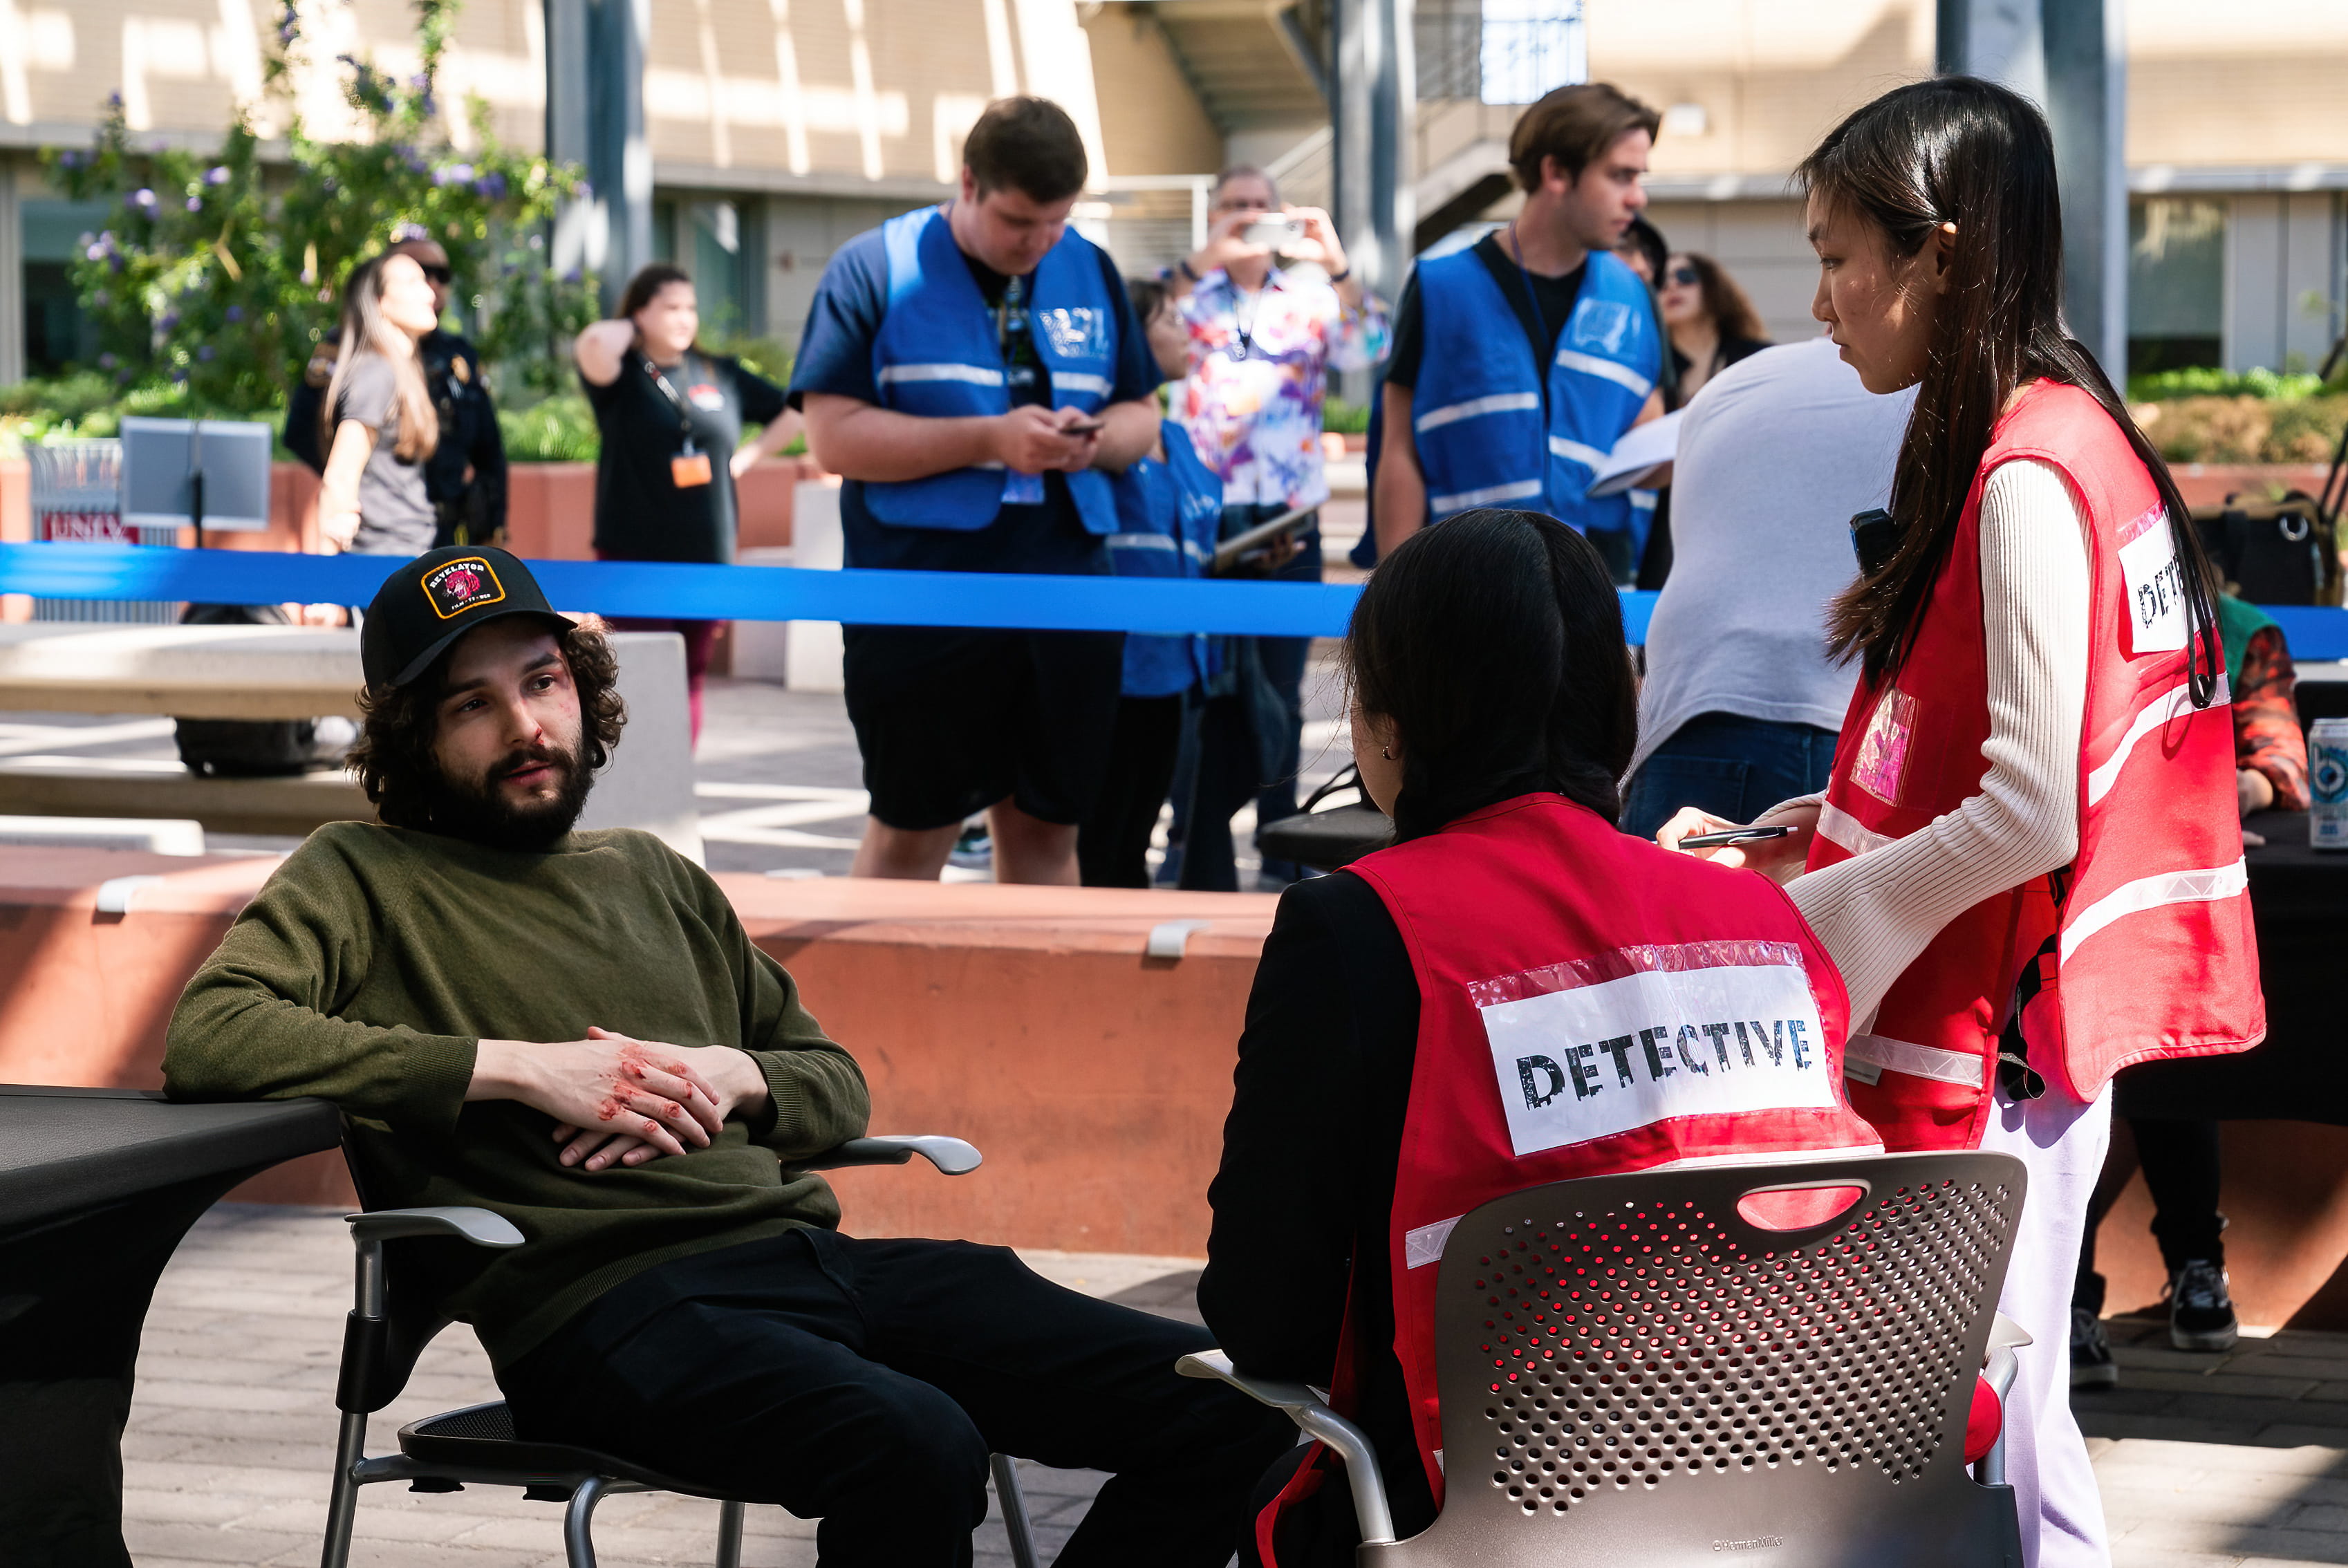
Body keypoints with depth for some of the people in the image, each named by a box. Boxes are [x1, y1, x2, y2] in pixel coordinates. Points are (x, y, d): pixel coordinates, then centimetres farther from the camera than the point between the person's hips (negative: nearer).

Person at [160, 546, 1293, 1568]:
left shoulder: (652, 877, 27)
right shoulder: (363, 880, 9)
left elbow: (837, 1086, 30)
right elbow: (205, 1037, -11)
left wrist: (729, 1078, 4)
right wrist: (520, 1069, -11)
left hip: (808, 1252, 7)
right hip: (608, 1300, -7)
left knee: (1223, 1406, -10)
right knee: (914, 1447, -39)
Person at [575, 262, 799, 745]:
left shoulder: (721, 375, 10)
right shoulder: (623, 375, -2)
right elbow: (594, 344, -27)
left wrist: (750, 454, 11)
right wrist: (631, 330, -7)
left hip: (708, 559, 4)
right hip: (634, 555, -4)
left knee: (690, 682, 9)